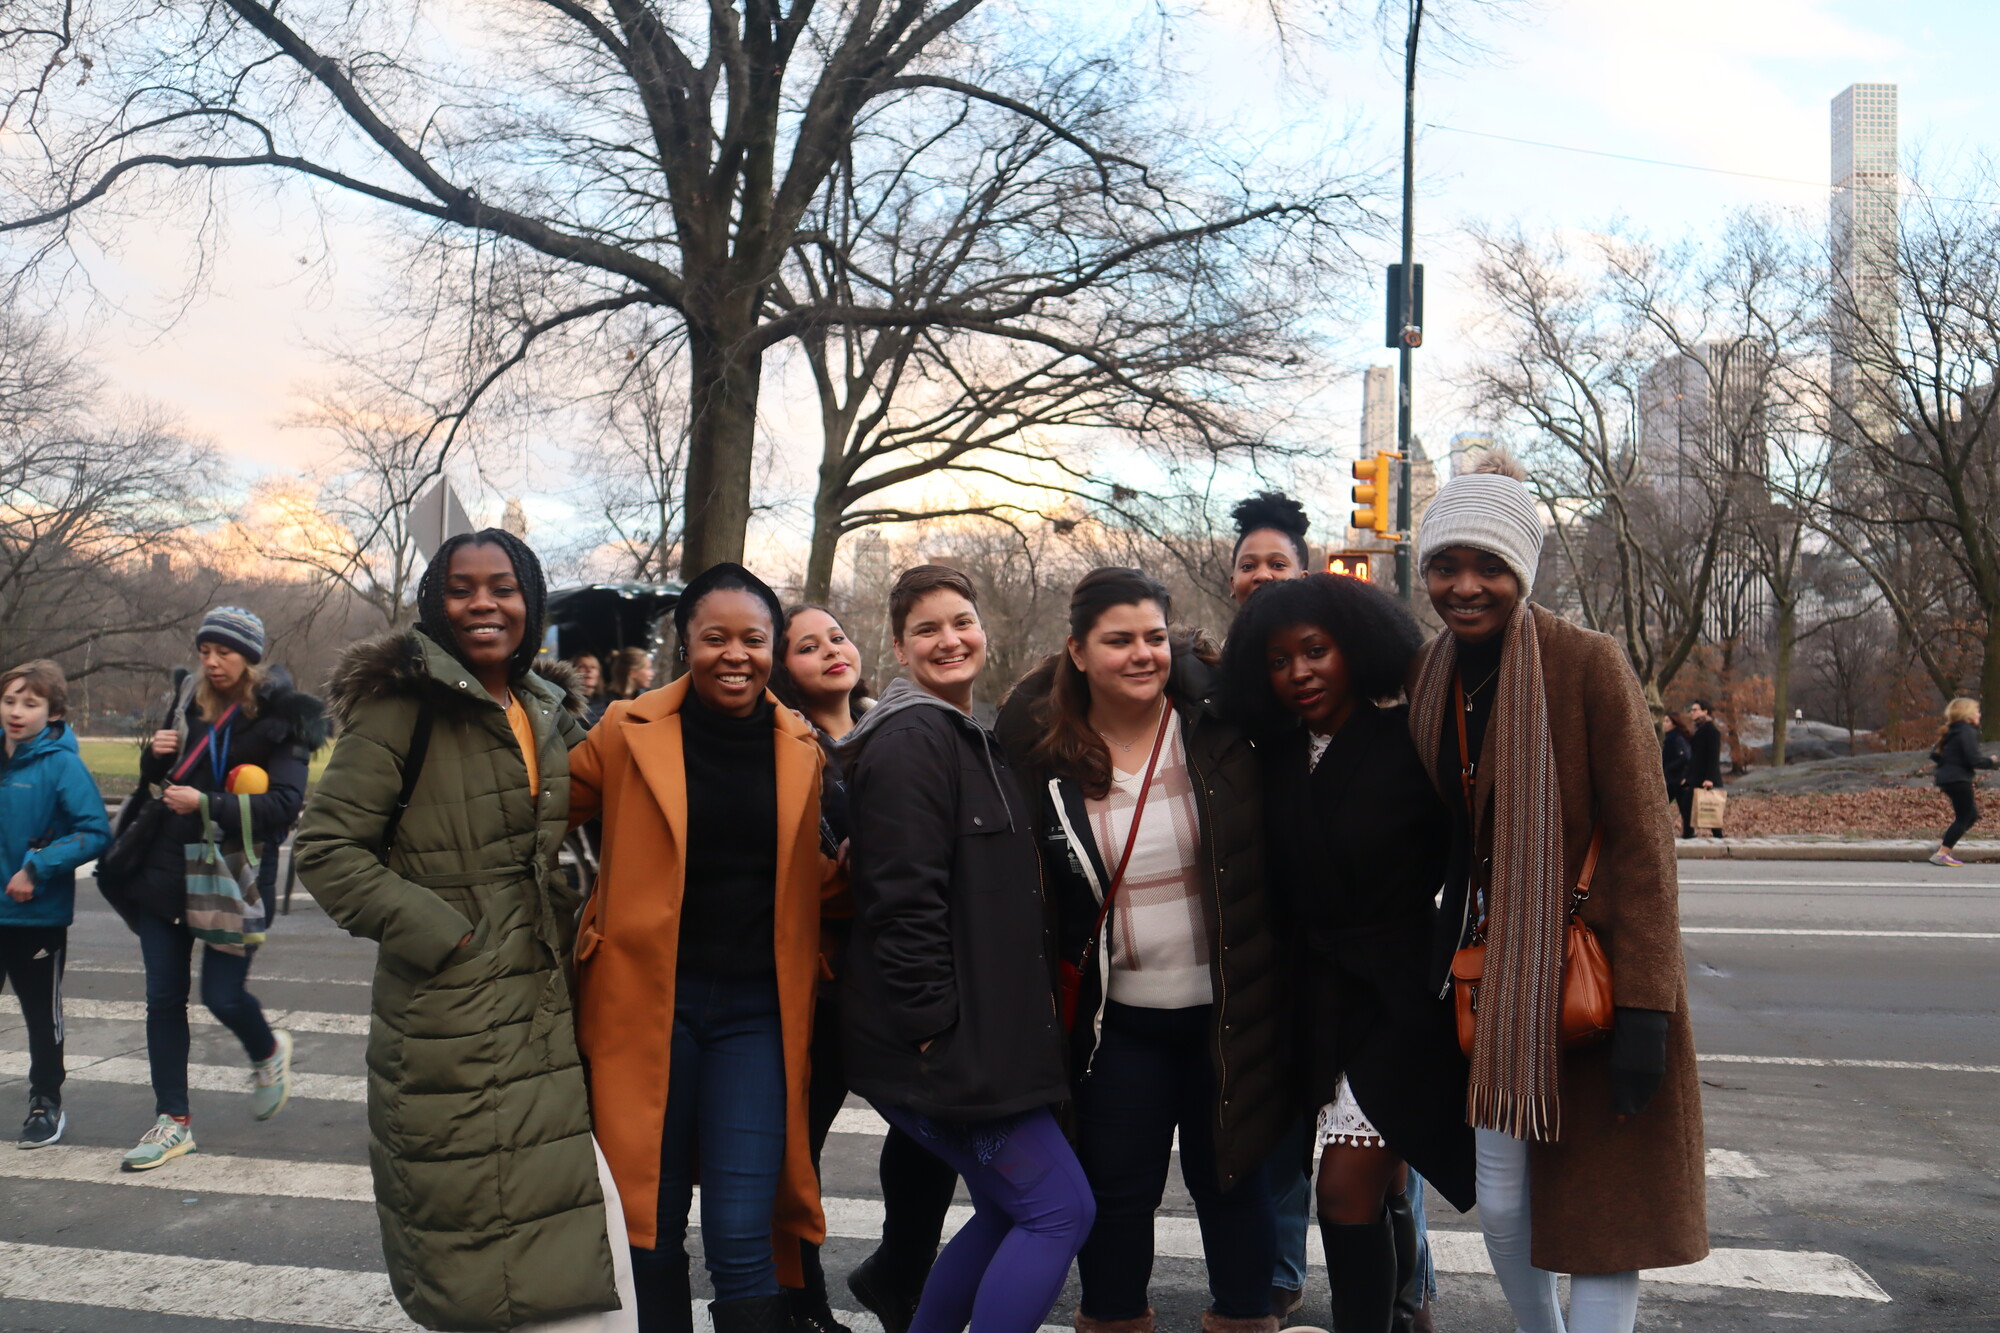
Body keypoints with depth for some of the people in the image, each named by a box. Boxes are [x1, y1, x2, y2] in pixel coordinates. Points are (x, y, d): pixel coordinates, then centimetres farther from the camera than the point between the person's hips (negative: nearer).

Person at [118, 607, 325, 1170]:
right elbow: (156, 783, 20)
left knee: (223, 994, -5)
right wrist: (154, 757, -3)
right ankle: (173, 1121, 17)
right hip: (167, 870, 5)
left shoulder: (280, 719, -9)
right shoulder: (187, 703, 9)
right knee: (163, 998, 5)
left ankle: (269, 1053, 30)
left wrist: (207, 805, -25)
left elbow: (284, 805, -17)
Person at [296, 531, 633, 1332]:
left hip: (547, 1017, 6)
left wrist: (572, 938, 12)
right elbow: (328, 849, -12)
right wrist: (445, 936, -15)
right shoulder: (402, 704, -8)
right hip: (452, 1019, -6)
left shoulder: (551, 713, 12)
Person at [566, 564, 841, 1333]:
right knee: (651, 1227, 11)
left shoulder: (800, 749, 5)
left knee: (743, 1237, -5)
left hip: (757, 1009, 1)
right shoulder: (629, 732, -2)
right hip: (648, 1001, 0)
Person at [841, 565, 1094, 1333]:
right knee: (1060, 1210, -5)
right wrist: (933, 1022, -21)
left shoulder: (972, 741, 17)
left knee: (1008, 1213, 17)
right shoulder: (911, 741, -13)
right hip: (944, 1041, -10)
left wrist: (1034, 999, 16)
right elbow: (904, 896, -21)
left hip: (983, 1032, 10)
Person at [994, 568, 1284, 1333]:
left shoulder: (1221, 719, -7)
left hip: (1225, 1010, 0)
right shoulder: (1042, 749, -4)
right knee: (1118, 1189, 12)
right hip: (1116, 1019, 1)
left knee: (1231, 1179, 14)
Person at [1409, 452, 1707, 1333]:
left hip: (1595, 973, -5)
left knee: (1605, 1210, 1)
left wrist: (1644, 1008, -18)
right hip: (1497, 975, 5)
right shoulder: (1429, 676, 3)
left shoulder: (1588, 666, -14)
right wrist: (1437, 965, 11)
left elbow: (1643, 840, -14)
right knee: (1500, 1205, 10)